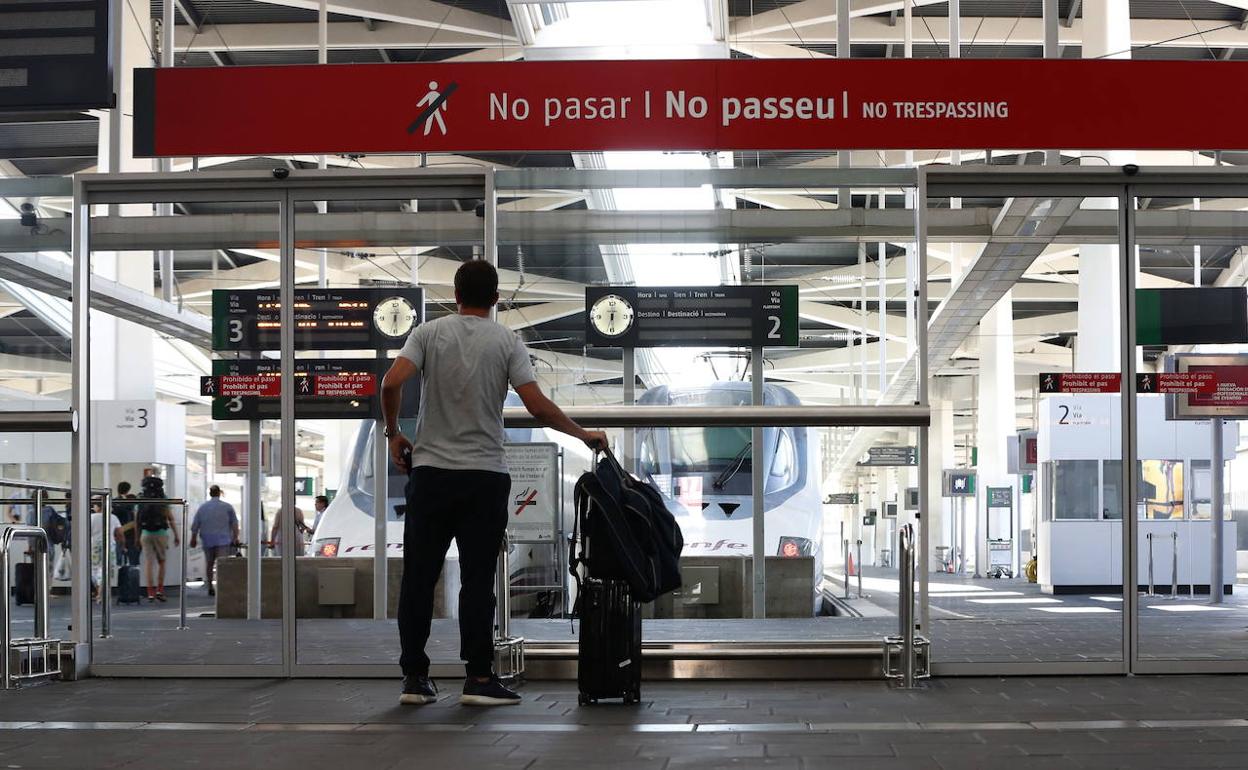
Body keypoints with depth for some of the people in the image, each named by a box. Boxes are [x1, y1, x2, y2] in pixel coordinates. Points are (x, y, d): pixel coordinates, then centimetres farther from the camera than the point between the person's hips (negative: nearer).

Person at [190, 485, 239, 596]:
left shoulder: (202, 507, 6)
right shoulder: (227, 507, 1)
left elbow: (195, 525, 8)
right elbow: (234, 524, 3)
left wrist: (193, 539, 19)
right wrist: (235, 538, 13)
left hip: (207, 541, 3)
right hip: (223, 540, -3)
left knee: (209, 564, 14)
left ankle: (210, 587, 20)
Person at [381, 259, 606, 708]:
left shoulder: (428, 334, 2)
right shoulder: (507, 342, -1)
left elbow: (392, 383, -12)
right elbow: (538, 406, -9)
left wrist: (393, 434, 5)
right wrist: (584, 435, 5)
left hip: (430, 473, 1)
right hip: (484, 476, -1)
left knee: (419, 577, 7)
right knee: (477, 579, 2)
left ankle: (414, 677, 8)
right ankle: (479, 678, -1)